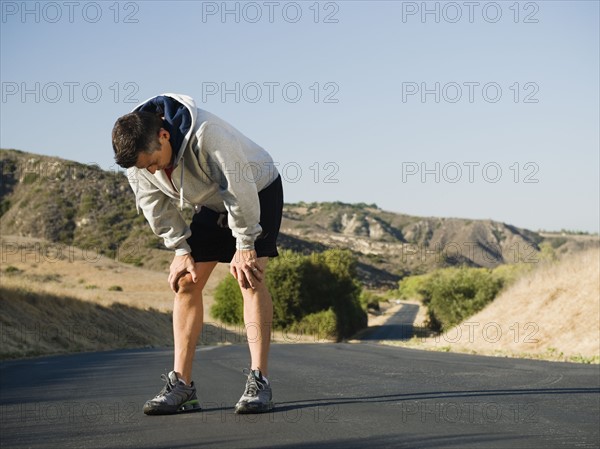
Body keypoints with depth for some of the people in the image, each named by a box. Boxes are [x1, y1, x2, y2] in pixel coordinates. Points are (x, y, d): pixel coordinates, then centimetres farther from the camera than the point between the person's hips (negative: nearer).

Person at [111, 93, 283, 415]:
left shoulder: (206, 134, -40)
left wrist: (244, 246, -24)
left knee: (249, 277, -21)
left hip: (258, 191, -6)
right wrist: (181, 250, -7)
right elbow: (156, 206, -5)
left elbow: (239, 189, -32)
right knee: (185, 282, -4)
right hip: (211, 204, 6)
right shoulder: (136, 154, -20)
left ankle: (259, 381, -20)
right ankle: (181, 384, -3)